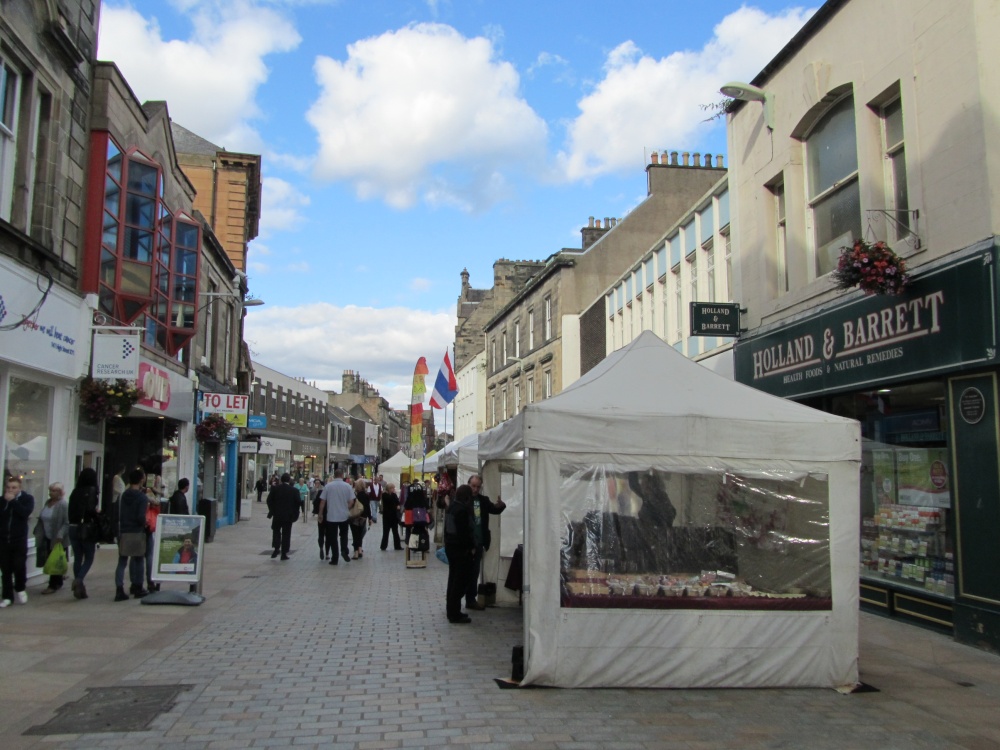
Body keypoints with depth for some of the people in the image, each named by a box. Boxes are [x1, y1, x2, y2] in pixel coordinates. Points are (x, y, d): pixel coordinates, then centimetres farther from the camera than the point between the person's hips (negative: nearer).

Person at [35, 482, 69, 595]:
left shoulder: (63, 505, -14)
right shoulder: (47, 502, 10)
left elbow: (67, 523, -18)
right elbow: (41, 520, 17)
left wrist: (60, 536, -26)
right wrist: (38, 532, 11)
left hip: (57, 540, -7)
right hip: (47, 538, 7)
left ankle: (53, 585, 5)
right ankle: (58, 582, 24)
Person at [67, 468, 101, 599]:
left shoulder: (75, 492, 7)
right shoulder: (92, 491, -9)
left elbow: (70, 511, 8)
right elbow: (92, 510, -20)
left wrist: (73, 522, 16)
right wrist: (98, 513, -3)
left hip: (73, 528, 5)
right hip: (88, 528, -5)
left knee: (77, 558, 10)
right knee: (89, 558, 5)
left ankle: (79, 587, 11)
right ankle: (79, 579, -17)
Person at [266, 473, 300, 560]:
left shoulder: (275, 488, -4)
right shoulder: (294, 490, -6)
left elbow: (269, 500, -2)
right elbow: (297, 503, -4)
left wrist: (272, 511, 10)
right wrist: (295, 515, 7)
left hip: (277, 515, 1)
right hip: (288, 516, 0)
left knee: (276, 531, 18)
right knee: (286, 533, 5)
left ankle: (276, 548, 2)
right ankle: (284, 553, 5)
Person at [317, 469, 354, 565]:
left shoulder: (328, 486, -6)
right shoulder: (347, 486, -5)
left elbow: (322, 501, -4)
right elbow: (351, 501, -4)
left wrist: (320, 514, 6)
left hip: (331, 516, -1)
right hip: (344, 515, 1)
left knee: (333, 537, 6)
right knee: (343, 534, 20)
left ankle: (334, 558, 7)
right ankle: (344, 551, 0)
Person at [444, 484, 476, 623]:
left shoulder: (451, 506, 9)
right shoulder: (463, 510, -20)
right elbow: (465, 532, -21)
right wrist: (471, 547, -12)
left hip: (450, 546, 10)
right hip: (461, 549, -10)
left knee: (453, 578, 17)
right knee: (461, 580, -4)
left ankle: (451, 610, 24)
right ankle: (455, 614, -1)